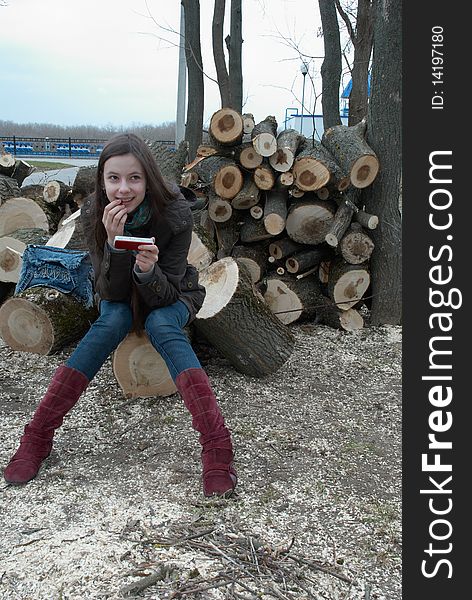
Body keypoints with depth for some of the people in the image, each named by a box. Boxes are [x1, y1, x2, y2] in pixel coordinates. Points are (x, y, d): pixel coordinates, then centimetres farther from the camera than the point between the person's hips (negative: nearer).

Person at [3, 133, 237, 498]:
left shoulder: (175, 213, -26)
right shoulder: (94, 214, -21)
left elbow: (165, 296, -24)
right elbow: (111, 293, -23)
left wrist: (148, 270, -46)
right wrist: (114, 242, -39)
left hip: (170, 294, -1)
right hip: (121, 297, 2)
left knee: (160, 324, -34)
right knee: (112, 322, -31)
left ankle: (217, 446, -44)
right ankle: (37, 437, -30)